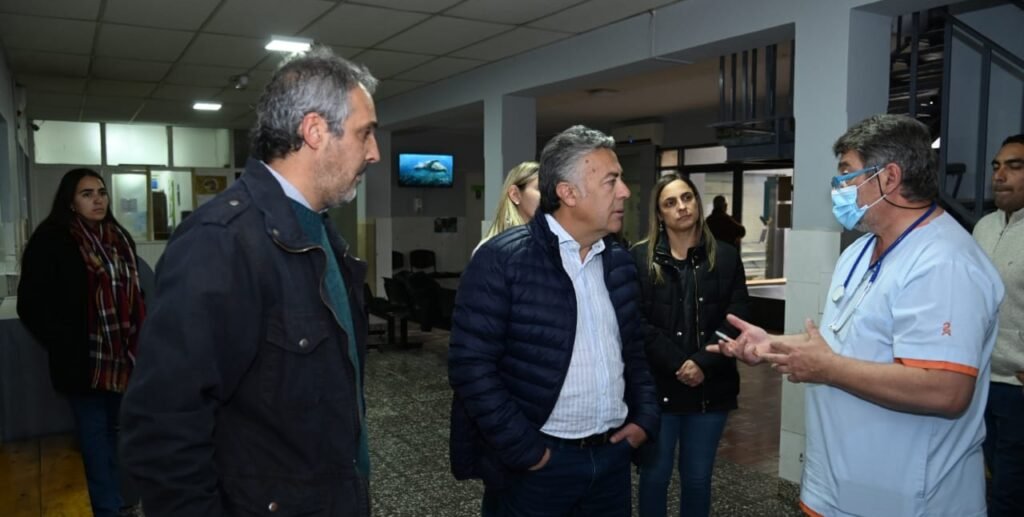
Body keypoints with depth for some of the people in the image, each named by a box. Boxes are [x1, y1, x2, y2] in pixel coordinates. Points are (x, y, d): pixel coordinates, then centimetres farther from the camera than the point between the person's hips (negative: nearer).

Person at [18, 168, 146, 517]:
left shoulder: (119, 238, 9)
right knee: (95, 432, 6)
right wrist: (67, 347, -14)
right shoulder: (51, 241, -10)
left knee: (117, 428, 16)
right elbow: (31, 306, -12)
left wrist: (139, 339, 8)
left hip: (121, 355, 6)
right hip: (84, 358, -6)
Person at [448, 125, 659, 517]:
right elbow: (471, 365, -17)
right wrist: (526, 451, -16)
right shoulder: (501, 259, -14)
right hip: (536, 464, -6)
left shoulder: (619, 261, 6)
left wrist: (645, 418, 4)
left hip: (613, 455, 6)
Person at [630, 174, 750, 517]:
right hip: (656, 386, -2)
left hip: (710, 387, 2)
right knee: (655, 474, 9)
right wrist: (678, 365, -16)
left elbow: (737, 320, -2)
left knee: (698, 477, 14)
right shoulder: (640, 258, -3)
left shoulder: (726, 257, 4)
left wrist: (702, 363, -14)